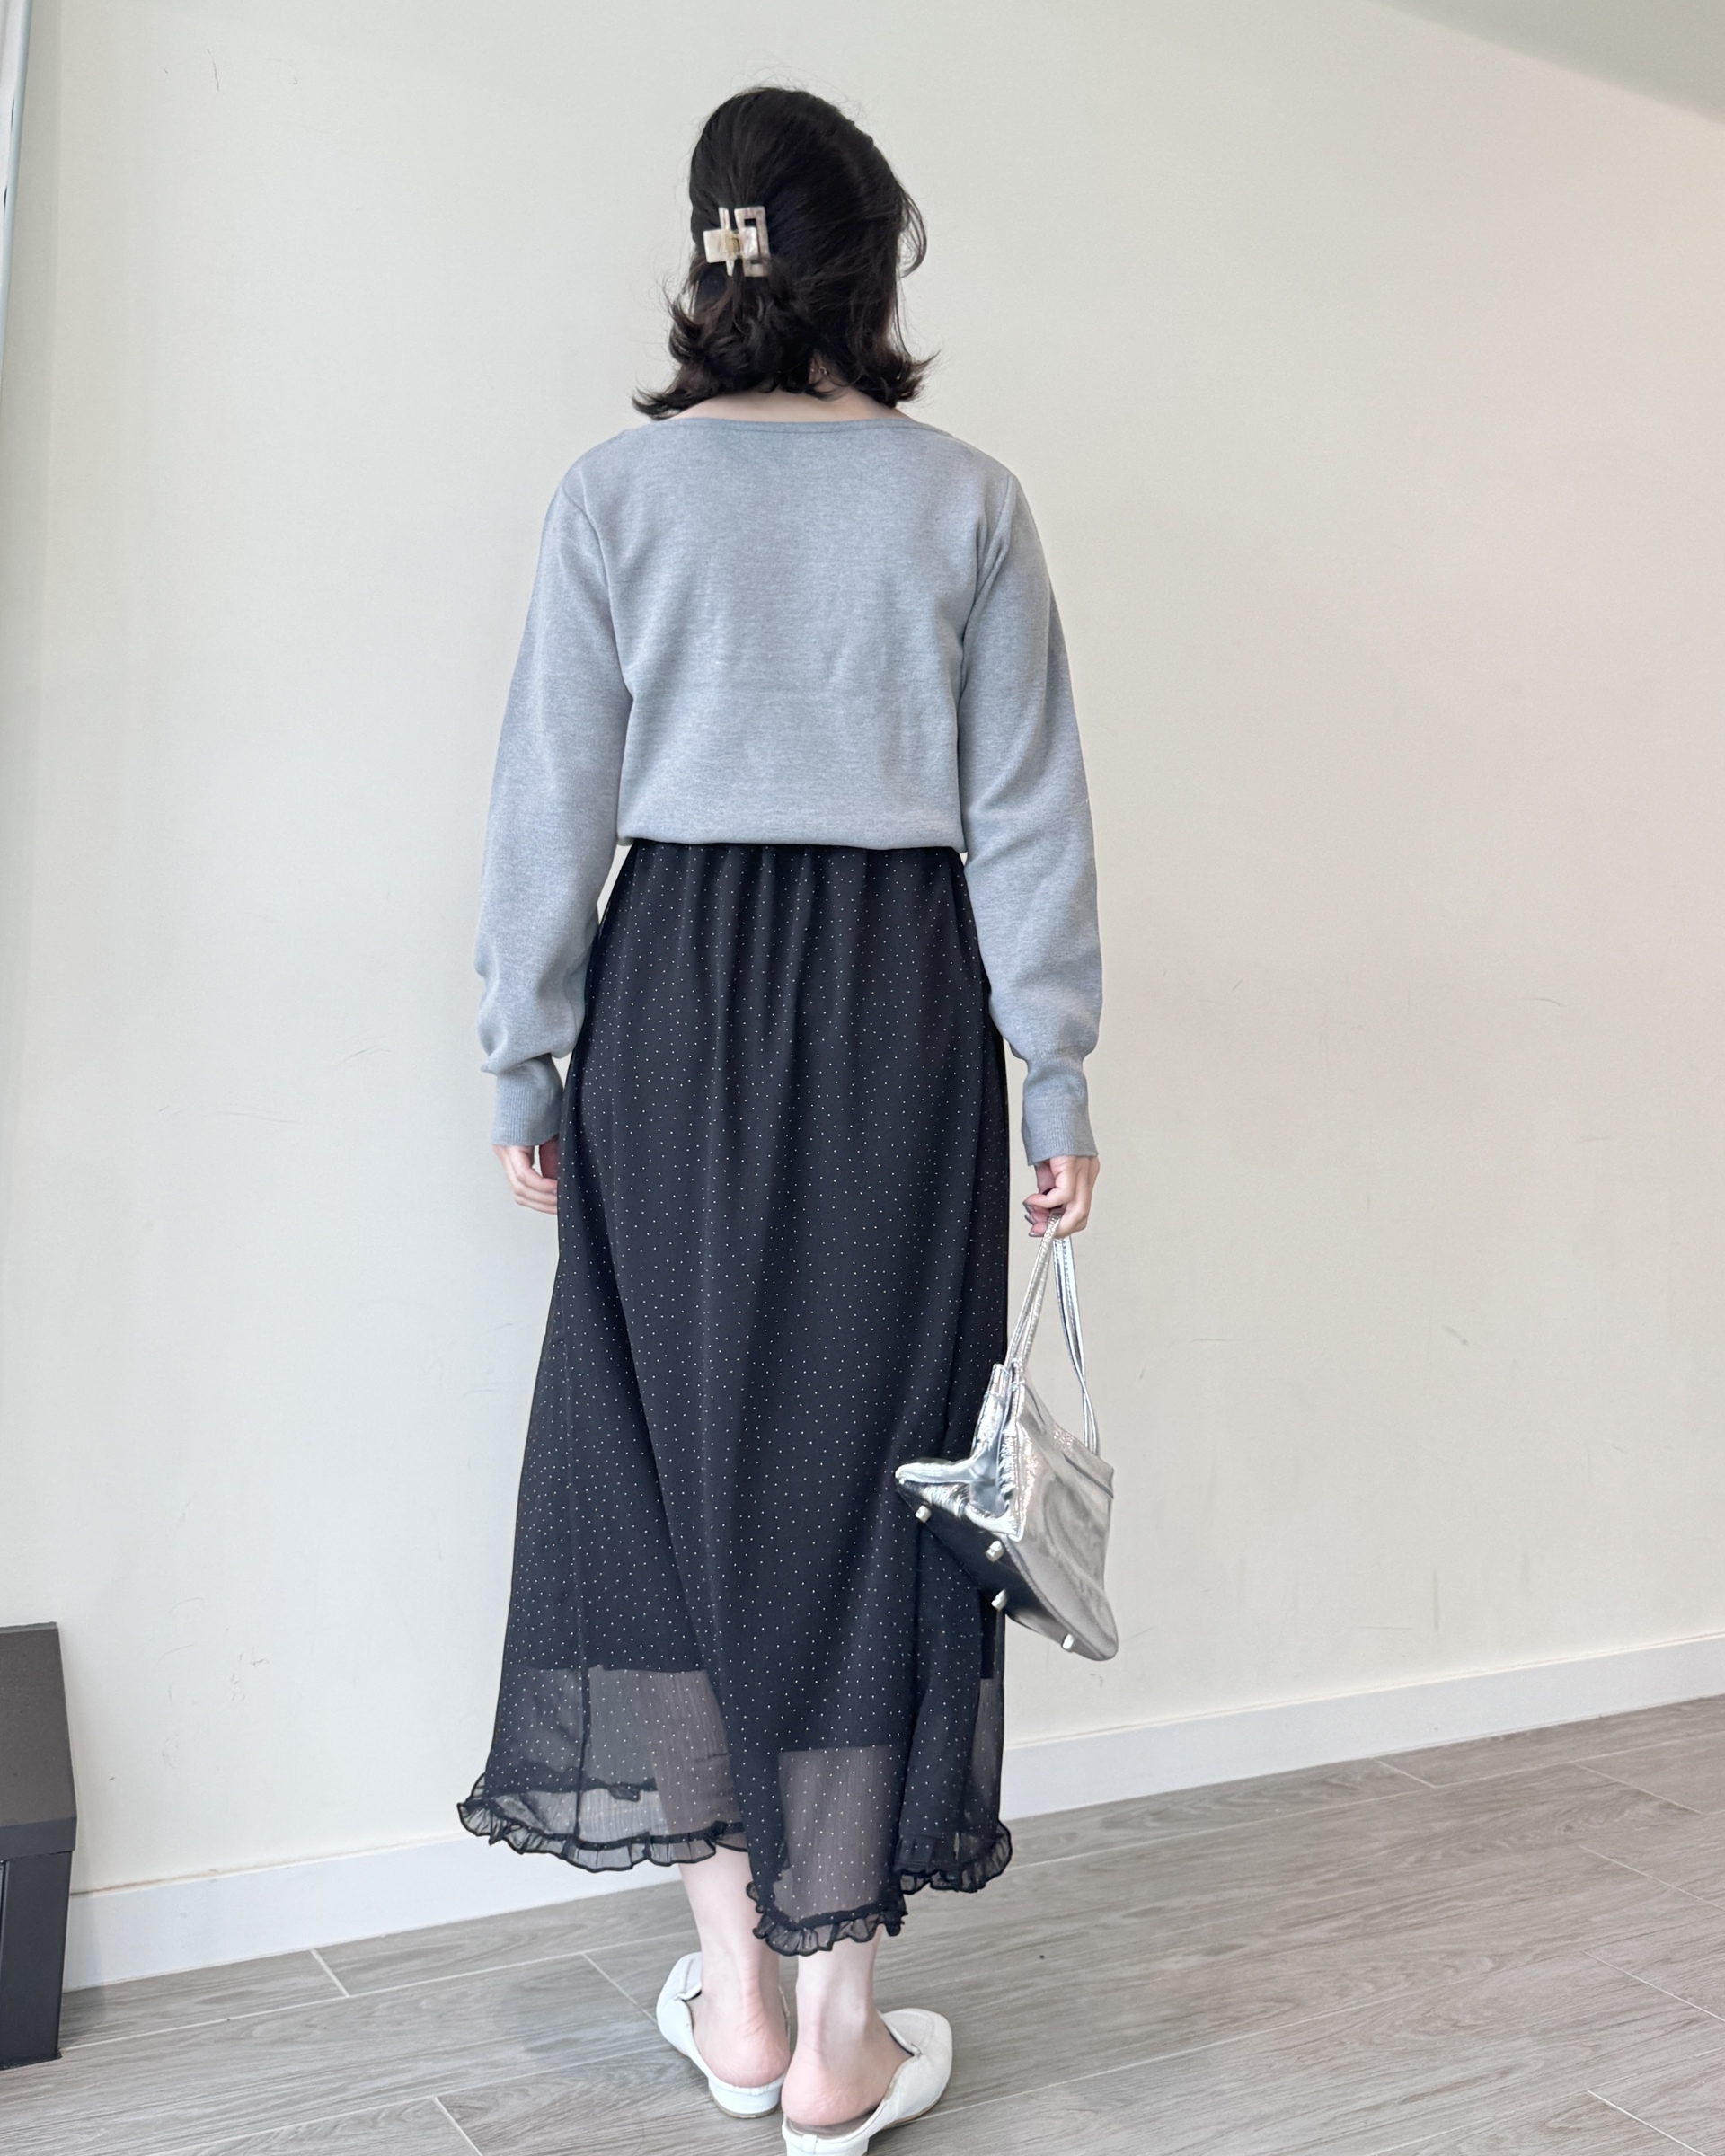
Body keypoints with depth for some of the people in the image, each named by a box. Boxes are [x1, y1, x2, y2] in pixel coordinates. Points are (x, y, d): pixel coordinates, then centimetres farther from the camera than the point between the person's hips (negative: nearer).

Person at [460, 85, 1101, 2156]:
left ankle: (733, 1986, 21)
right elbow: (1025, 813, -1)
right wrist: (1054, 1072, 4)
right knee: (862, 1462, 5)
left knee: (675, 1452, 12)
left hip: (675, 996, 1)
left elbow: (554, 801, 0)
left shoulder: (617, 491, 2)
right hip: (902, 998, 0)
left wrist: (526, 1059, 8)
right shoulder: (967, 502, 2)